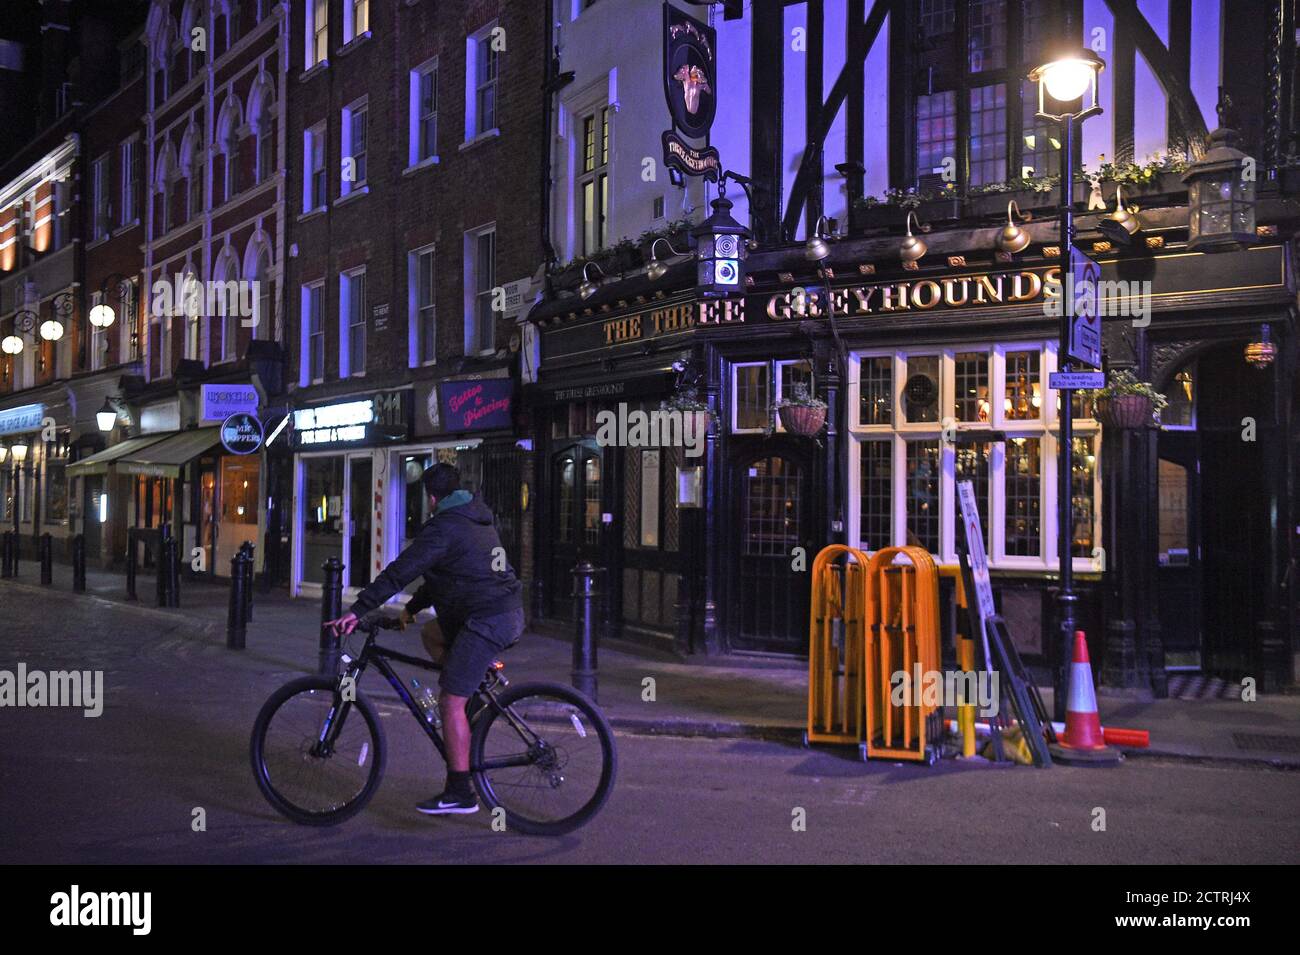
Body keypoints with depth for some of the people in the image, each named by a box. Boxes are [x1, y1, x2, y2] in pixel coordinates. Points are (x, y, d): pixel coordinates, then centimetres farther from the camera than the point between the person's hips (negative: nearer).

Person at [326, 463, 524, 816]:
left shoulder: (443, 527, -10)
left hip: (485, 621, -9)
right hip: (510, 614, 9)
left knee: (451, 703, -6)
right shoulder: (478, 517, 19)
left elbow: (399, 572, -15)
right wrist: (412, 607, 27)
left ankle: (460, 792, -5)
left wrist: (358, 610, -14)